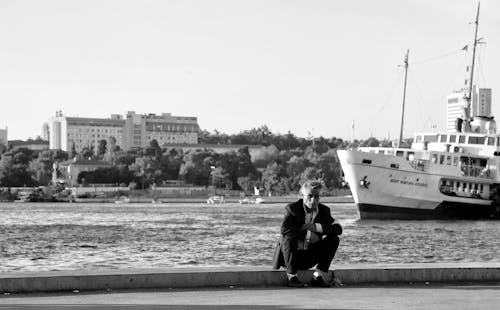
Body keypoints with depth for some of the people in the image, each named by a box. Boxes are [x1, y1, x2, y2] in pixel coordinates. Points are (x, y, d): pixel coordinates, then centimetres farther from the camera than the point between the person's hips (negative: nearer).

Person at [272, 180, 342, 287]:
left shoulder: (324, 210, 1)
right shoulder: (292, 208, -12)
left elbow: (338, 229, -11)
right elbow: (285, 229, -31)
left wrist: (316, 227, -23)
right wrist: (307, 234, -30)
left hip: (310, 257, 4)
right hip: (292, 255, -4)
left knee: (334, 239, -11)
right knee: (288, 238, -33)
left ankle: (318, 276, -9)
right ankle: (292, 277, -20)